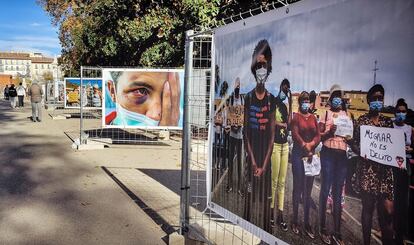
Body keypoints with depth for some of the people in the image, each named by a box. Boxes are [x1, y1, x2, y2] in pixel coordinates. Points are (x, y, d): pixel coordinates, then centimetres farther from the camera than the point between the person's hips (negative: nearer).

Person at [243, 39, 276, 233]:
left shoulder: (271, 99, 0)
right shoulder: (248, 97, 0)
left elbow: (272, 134, -1)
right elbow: (245, 131, -1)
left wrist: (264, 164, -8)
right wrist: (252, 160, -8)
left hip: (266, 154, 0)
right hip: (251, 153, 0)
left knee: (264, 195, 8)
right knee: (251, 194, 6)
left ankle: (265, 230, 21)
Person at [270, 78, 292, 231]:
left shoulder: (285, 106, 16)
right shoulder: (273, 103, -5)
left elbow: (289, 122, 2)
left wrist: (291, 103, 0)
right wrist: (282, 124, -6)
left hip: (285, 145, 7)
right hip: (275, 144, -7)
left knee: (282, 181, 6)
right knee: (274, 180, -2)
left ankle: (280, 215, 11)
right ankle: (271, 210, 10)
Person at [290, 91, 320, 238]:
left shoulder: (313, 118, 13)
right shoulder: (296, 117, 0)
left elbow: (318, 136, 6)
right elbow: (295, 134, -11)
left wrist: (311, 145, -12)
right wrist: (305, 146, -19)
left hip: (311, 155, 4)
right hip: (298, 154, -4)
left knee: (308, 189, 7)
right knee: (298, 187, 0)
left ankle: (307, 222, 13)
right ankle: (295, 220, 9)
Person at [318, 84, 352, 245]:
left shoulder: (347, 116, 15)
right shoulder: (326, 114, 5)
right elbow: (319, 136, 0)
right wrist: (329, 132, -18)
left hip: (342, 155, 3)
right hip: (328, 153, -3)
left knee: (338, 193, 5)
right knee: (325, 190, -2)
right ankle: (322, 228, 8)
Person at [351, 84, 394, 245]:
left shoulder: (388, 121, 11)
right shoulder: (361, 120, 1)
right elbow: (354, 144, 1)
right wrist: (362, 152, -18)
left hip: (385, 169, 3)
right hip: (366, 169, -2)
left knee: (387, 209, -4)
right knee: (367, 206, 4)